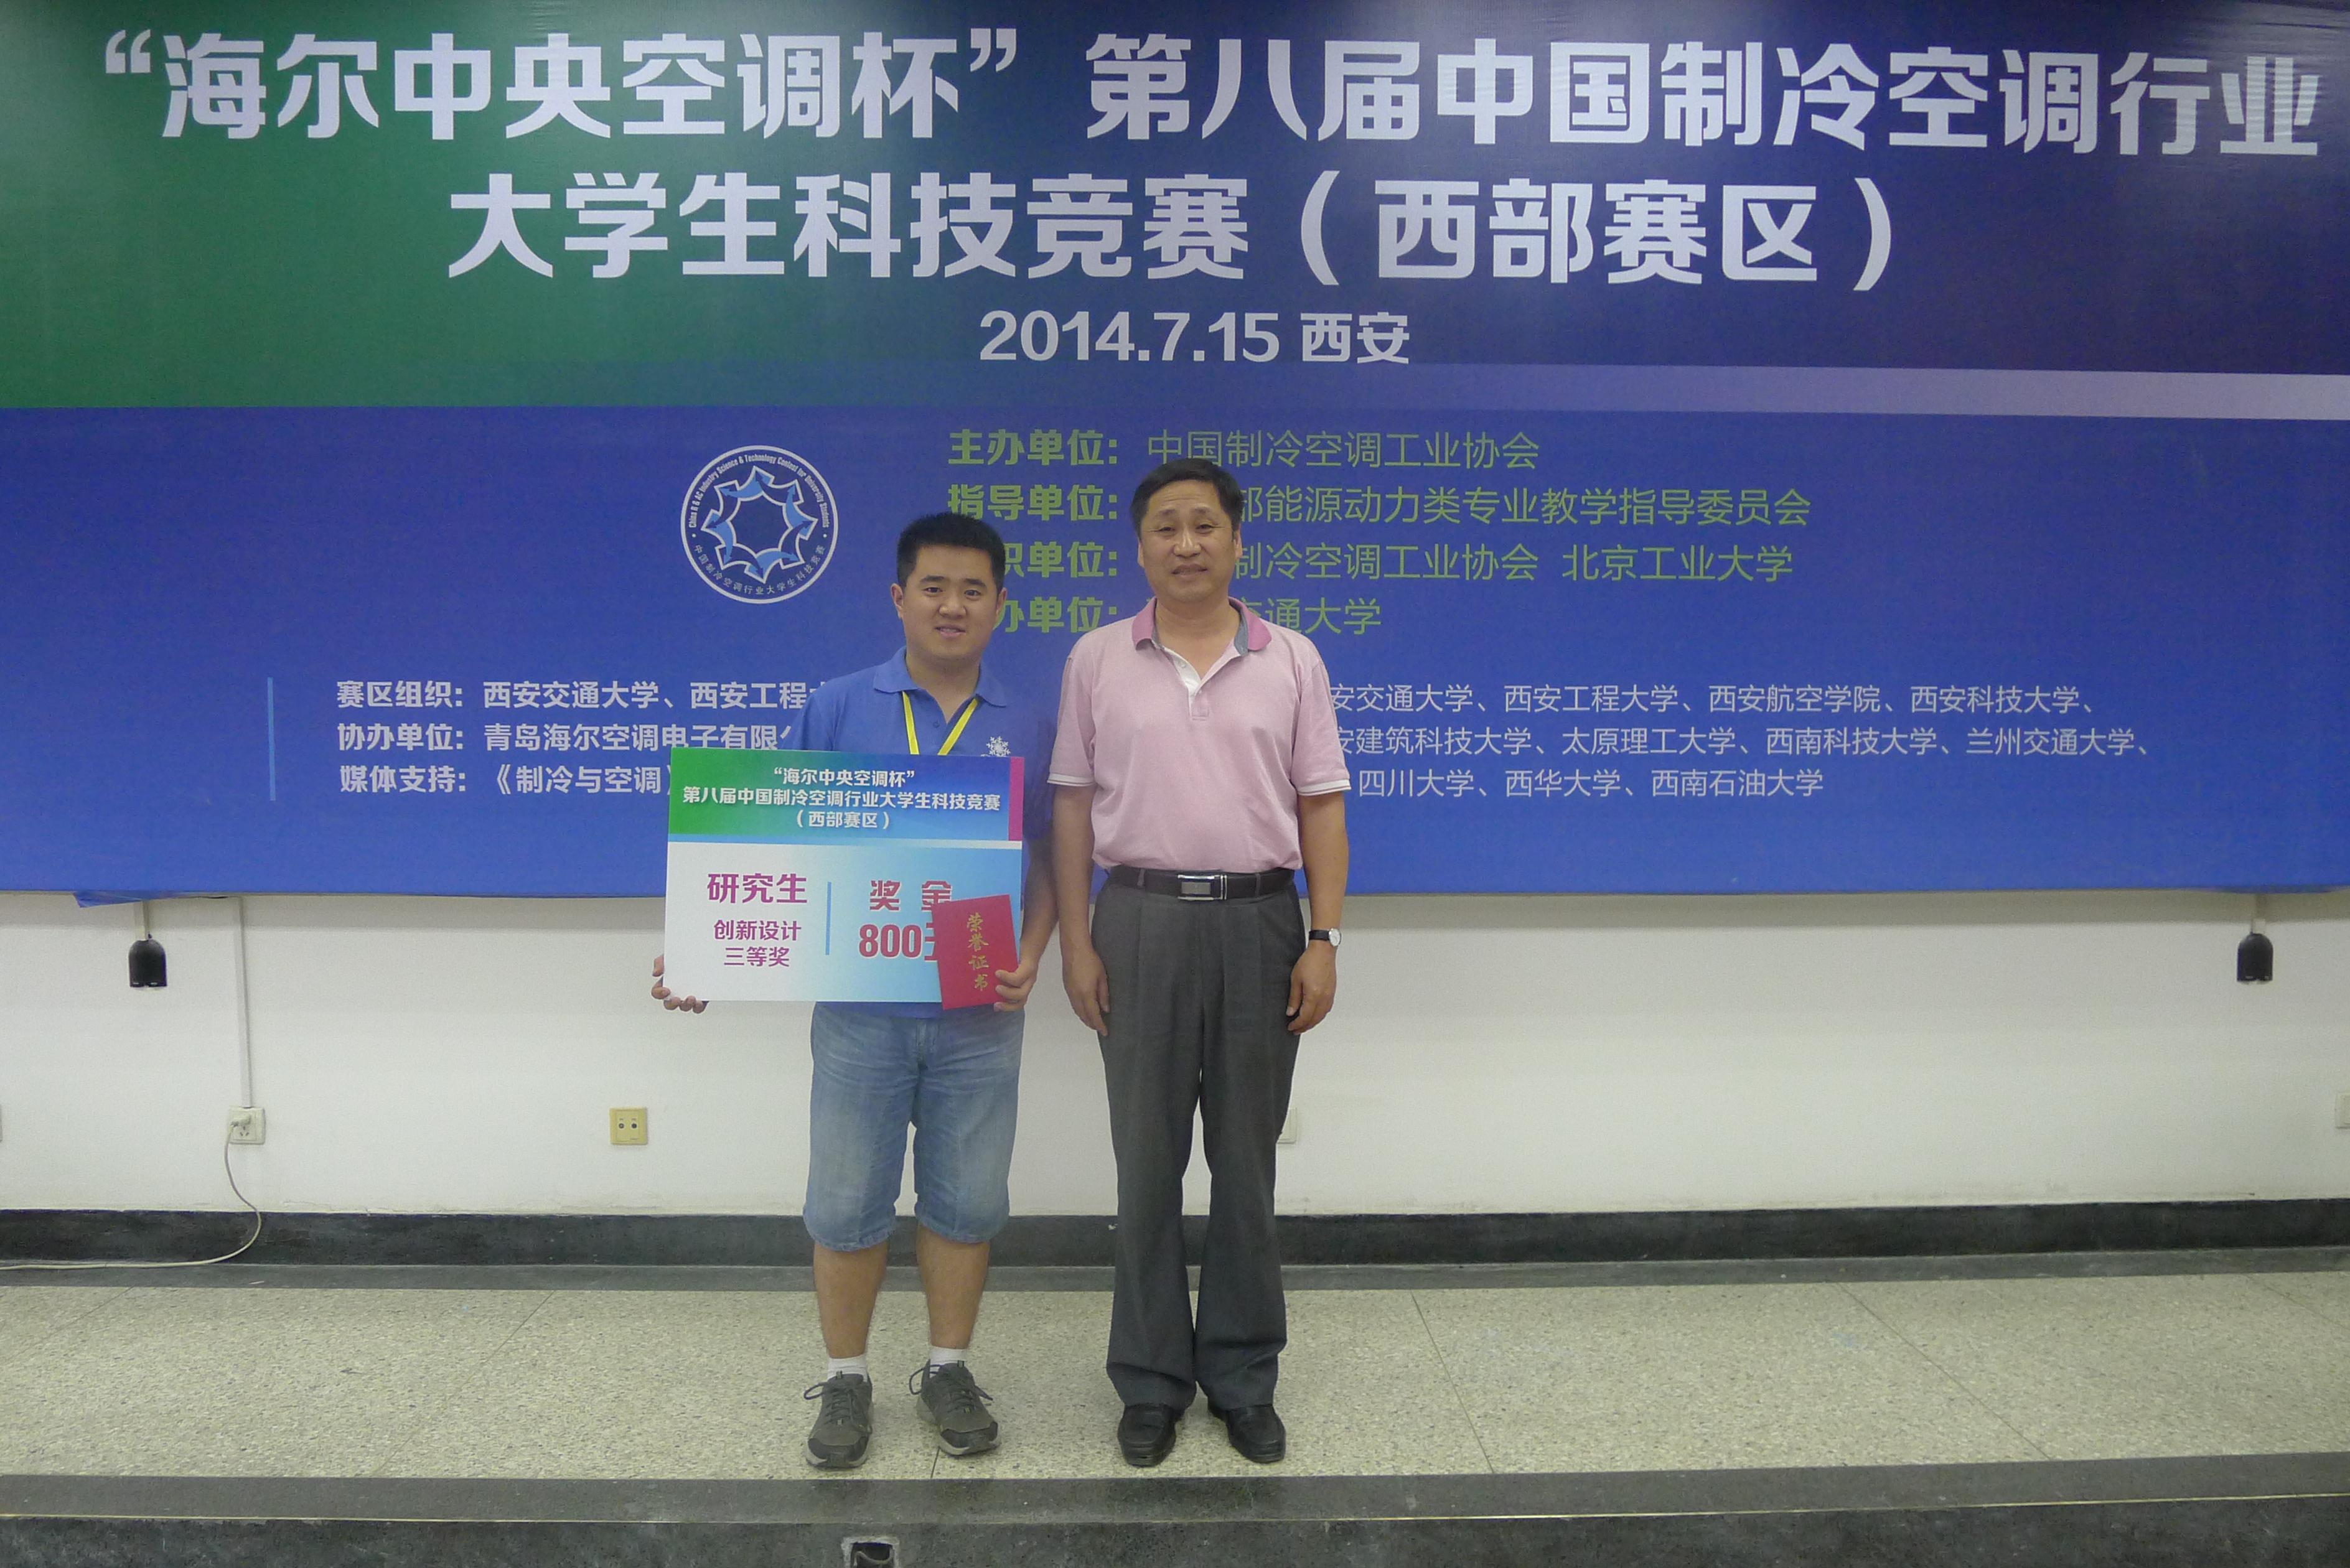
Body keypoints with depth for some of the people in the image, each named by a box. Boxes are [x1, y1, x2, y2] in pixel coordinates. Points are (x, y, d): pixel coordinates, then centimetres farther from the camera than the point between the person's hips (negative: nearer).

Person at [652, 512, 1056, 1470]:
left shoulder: (1029, 729, 3)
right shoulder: (838, 709, 0)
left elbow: (1046, 866, 7)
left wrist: (1029, 959, -10)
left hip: (978, 1014, 1)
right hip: (860, 1004, -1)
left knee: (966, 1201, 11)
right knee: (846, 1203, 8)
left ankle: (948, 1370, 30)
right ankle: (845, 1380, 27)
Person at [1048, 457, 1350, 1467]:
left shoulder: (1291, 661, 4)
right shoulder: (1098, 660, 4)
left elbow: (1321, 808, 3)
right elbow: (1074, 808, 4)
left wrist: (1323, 942, -4)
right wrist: (1075, 943, -2)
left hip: (1258, 920, 0)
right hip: (1142, 920, 0)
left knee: (1247, 1164, 9)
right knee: (1147, 1164, 8)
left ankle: (1244, 1379, 24)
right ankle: (1152, 1382, 22)